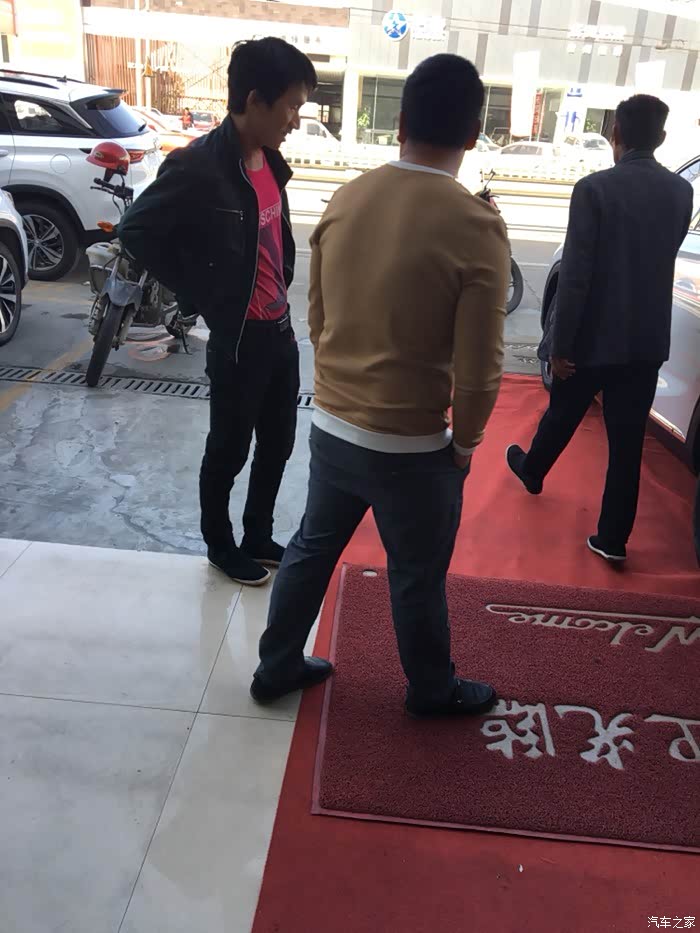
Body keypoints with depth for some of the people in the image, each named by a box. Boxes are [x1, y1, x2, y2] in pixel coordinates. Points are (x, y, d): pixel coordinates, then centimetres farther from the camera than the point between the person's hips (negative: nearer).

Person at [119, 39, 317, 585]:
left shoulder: (269, 159, 4)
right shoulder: (198, 167, -20)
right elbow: (137, 231, -16)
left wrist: (282, 285, 9)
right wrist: (202, 299, -12)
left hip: (281, 329, 8)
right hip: (239, 338, -8)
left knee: (277, 445, 17)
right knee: (230, 451, 10)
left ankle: (258, 538, 37)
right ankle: (220, 546, 32)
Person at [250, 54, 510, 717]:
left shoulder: (345, 201, -2)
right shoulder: (476, 227, -18)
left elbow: (317, 319, 7)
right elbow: (478, 368, -17)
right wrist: (464, 442, 0)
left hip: (330, 426, 5)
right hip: (411, 446, -5)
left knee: (311, 549, 22)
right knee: (417, 579, 15)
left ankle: (276, 667, 39)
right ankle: (431, 691, 38)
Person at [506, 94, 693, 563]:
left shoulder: (595, 188, -15)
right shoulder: (681, 191, 1)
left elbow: (574, 274, -19)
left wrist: (560, 343, -14)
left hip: (594, 337, -3)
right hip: (648, 339, 3)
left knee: (562, 415, 21)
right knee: (628, 441, 8)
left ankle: (531, 471, 47)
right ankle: (613, 537, 14)